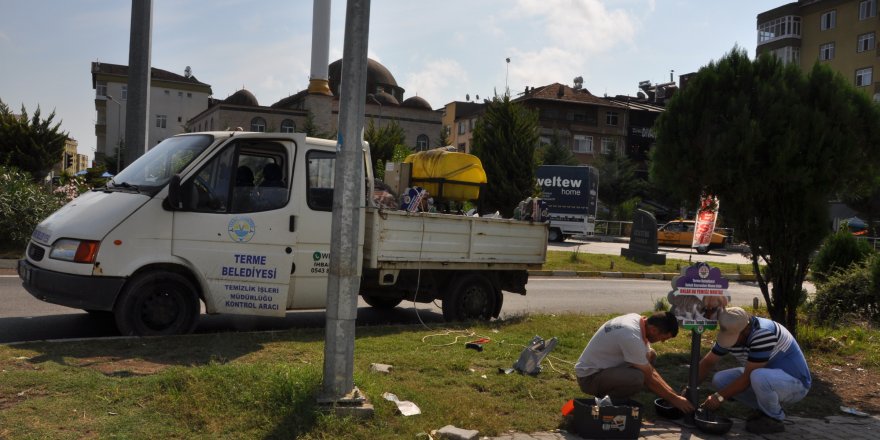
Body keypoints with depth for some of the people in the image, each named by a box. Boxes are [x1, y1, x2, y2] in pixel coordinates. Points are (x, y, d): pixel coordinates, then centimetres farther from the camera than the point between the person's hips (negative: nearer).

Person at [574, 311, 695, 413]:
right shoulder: (632, 337, -29)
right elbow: (649, 378, -18)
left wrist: (673, 393, 5)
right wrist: (674, 399, -6)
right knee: (637, 378, -33)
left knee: (651, 355, 11)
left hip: (603, 366, 10)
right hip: (589, 376, -10)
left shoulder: (637, 319, -1)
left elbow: (649, 368, 8)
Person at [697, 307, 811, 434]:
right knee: (720, 379, -7)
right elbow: (707, 363, 3)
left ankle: (774, 419, -10)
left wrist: (719, 397, -21)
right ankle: (764, 409, 8)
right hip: (767, 379, 8)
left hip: (795, 382, -8)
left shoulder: (763, 333, -31)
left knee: (758, 377, -37)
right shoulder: (730, 333, -7)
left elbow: (747, 378, -27)